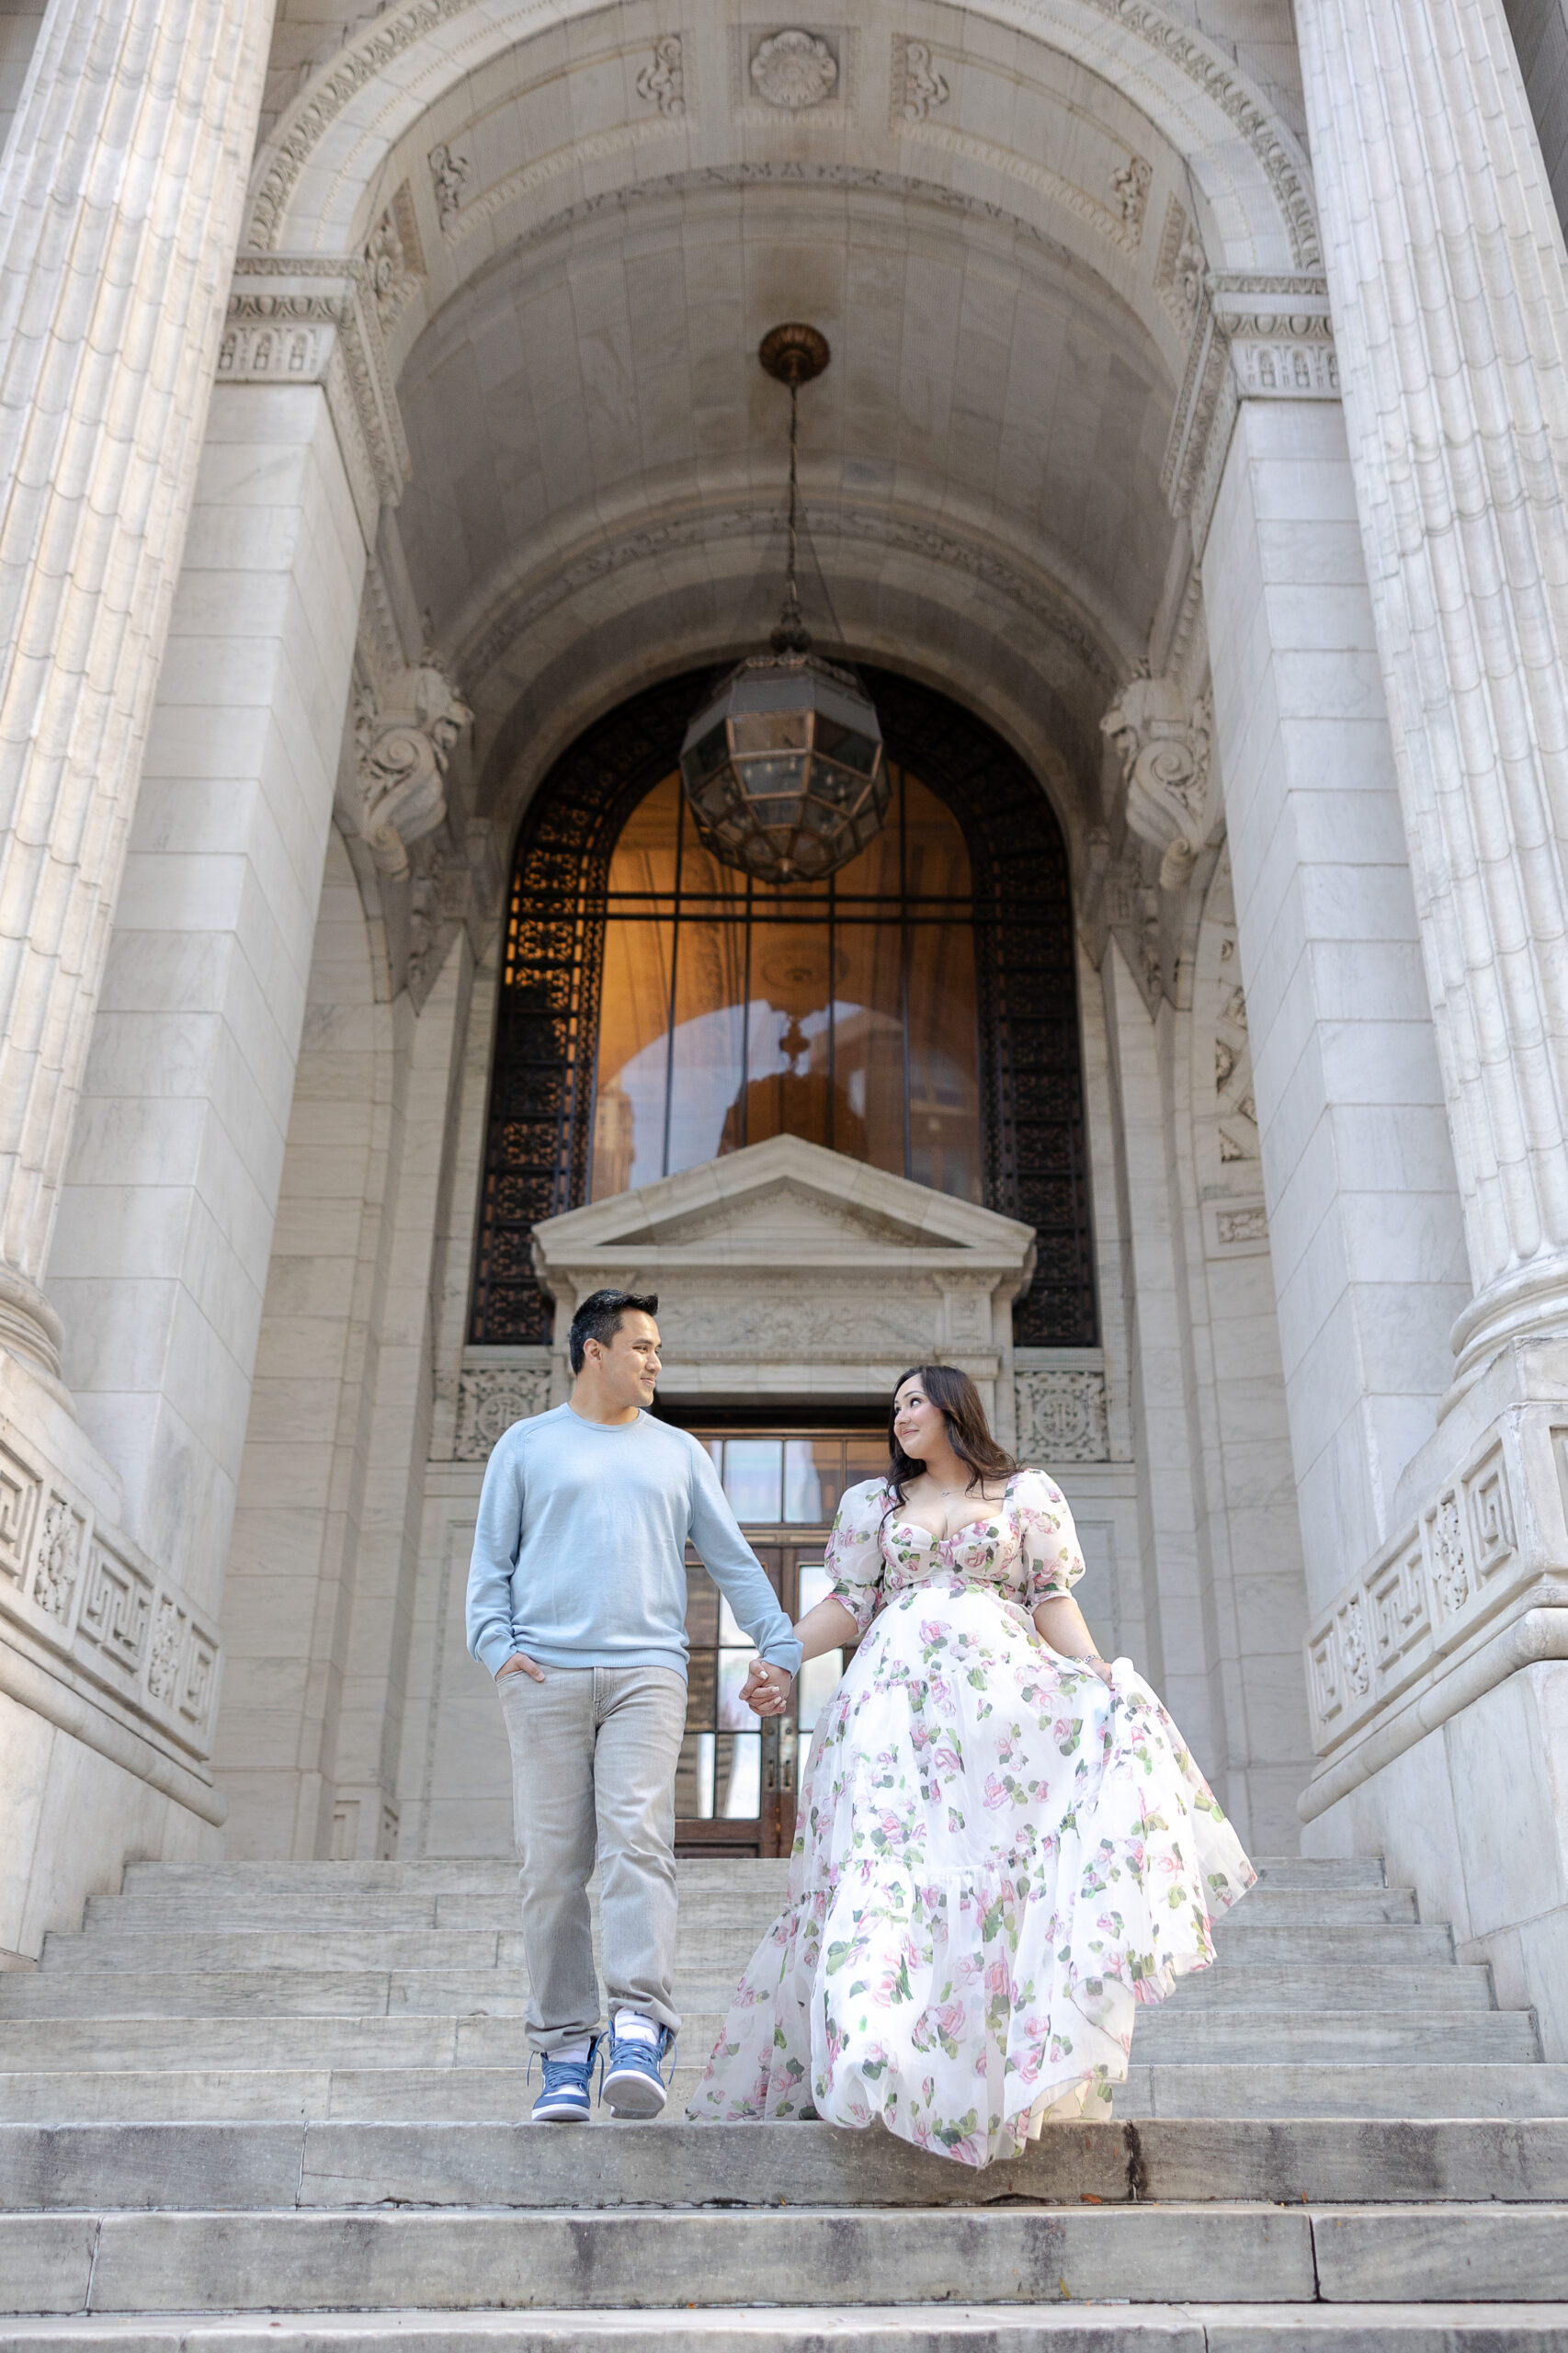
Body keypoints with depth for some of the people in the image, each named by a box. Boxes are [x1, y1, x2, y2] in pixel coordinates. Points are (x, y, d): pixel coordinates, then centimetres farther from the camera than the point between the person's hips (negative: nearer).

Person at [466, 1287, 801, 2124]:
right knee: (552, 1861, -2)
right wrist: (496, 1643, -3)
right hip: (545, 1675, 0)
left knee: (637, 1840, -16)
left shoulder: (678, 1452, 20)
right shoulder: (527, 1445, 16)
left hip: (645, 1672, 0)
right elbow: (490, 1561, 13)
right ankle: (564, 2052, 4)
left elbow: (732, 1558, 19)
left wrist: (778, 1643, 10)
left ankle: (638, 2034, -20)